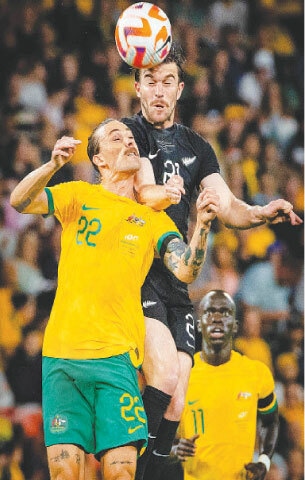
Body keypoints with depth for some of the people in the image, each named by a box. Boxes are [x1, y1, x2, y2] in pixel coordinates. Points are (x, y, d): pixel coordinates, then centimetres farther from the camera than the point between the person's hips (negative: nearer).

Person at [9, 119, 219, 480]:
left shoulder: (153, 219, 14)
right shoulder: (78, 196, 14)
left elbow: (185, 270, 1)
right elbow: (19, 201, -2)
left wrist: (202, 226, -16)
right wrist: (54, 164, -19)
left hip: (116, 355, 0)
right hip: (61, 354, 0)